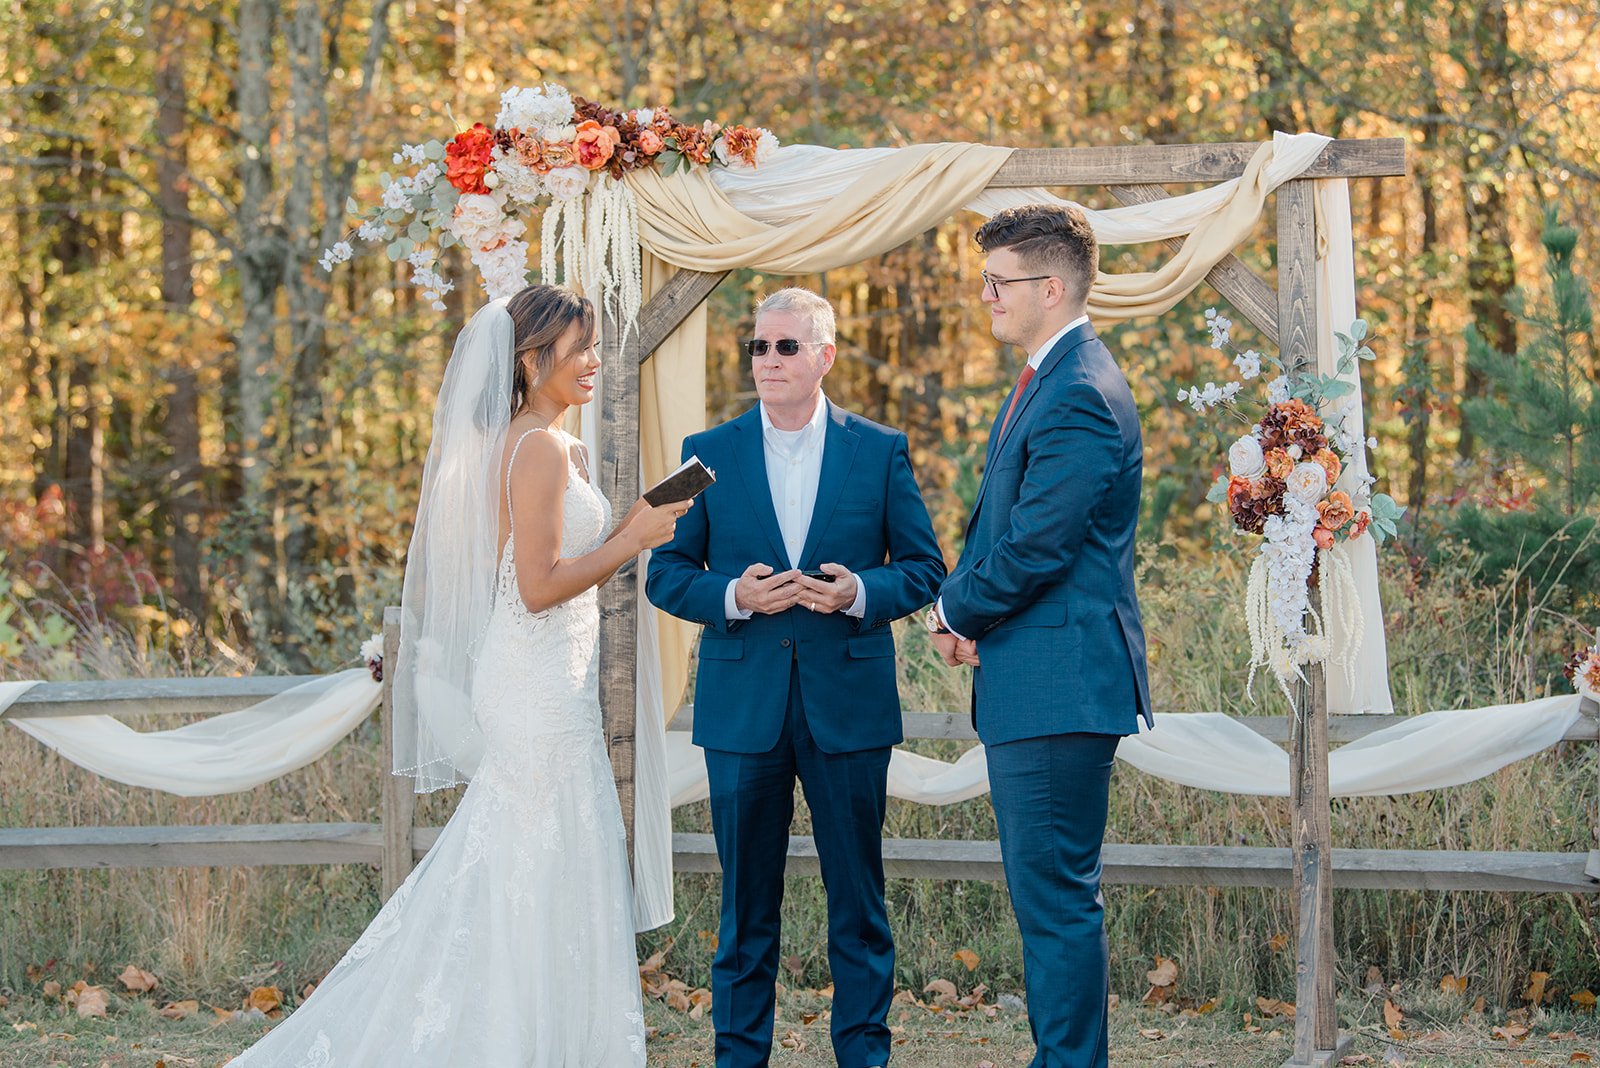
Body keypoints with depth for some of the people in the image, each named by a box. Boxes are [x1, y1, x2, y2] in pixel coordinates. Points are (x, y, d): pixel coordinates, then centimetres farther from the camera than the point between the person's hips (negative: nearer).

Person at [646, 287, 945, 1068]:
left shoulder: (881, 451, 4)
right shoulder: (708, 454, 5)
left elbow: (924, 566, 5)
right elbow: (665, 573, 5)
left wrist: (861, 592, -14)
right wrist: (732, 596, -13)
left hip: (849, 703, 0)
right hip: (743, 705, 0)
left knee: (858, 897, 5)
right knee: (746, 900, 6)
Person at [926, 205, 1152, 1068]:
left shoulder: (1078, 398, -18)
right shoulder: (1042, 382, 17)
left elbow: (1030, 550, -20)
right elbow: (996, 520, 22)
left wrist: (954, 610, -3)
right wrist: (960, 612, 4)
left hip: (1060, 690, -11)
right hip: (1031, 688, 11)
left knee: (1057, 899, -7)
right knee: (1045, 894, 15)